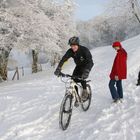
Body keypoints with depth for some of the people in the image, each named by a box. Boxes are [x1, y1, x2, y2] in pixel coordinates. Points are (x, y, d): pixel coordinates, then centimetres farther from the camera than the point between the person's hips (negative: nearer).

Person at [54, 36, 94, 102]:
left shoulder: (84, 50, -32)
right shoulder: (70, 51, -20)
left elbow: (90, 61, -41)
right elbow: (63, 59, -23)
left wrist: (86, 71, -56)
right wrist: (58, 69, -36)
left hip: (86, 65, -4)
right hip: (79, 66, 5)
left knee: (82, 76, -31)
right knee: (74, 80, -10)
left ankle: (85, 91, -10)